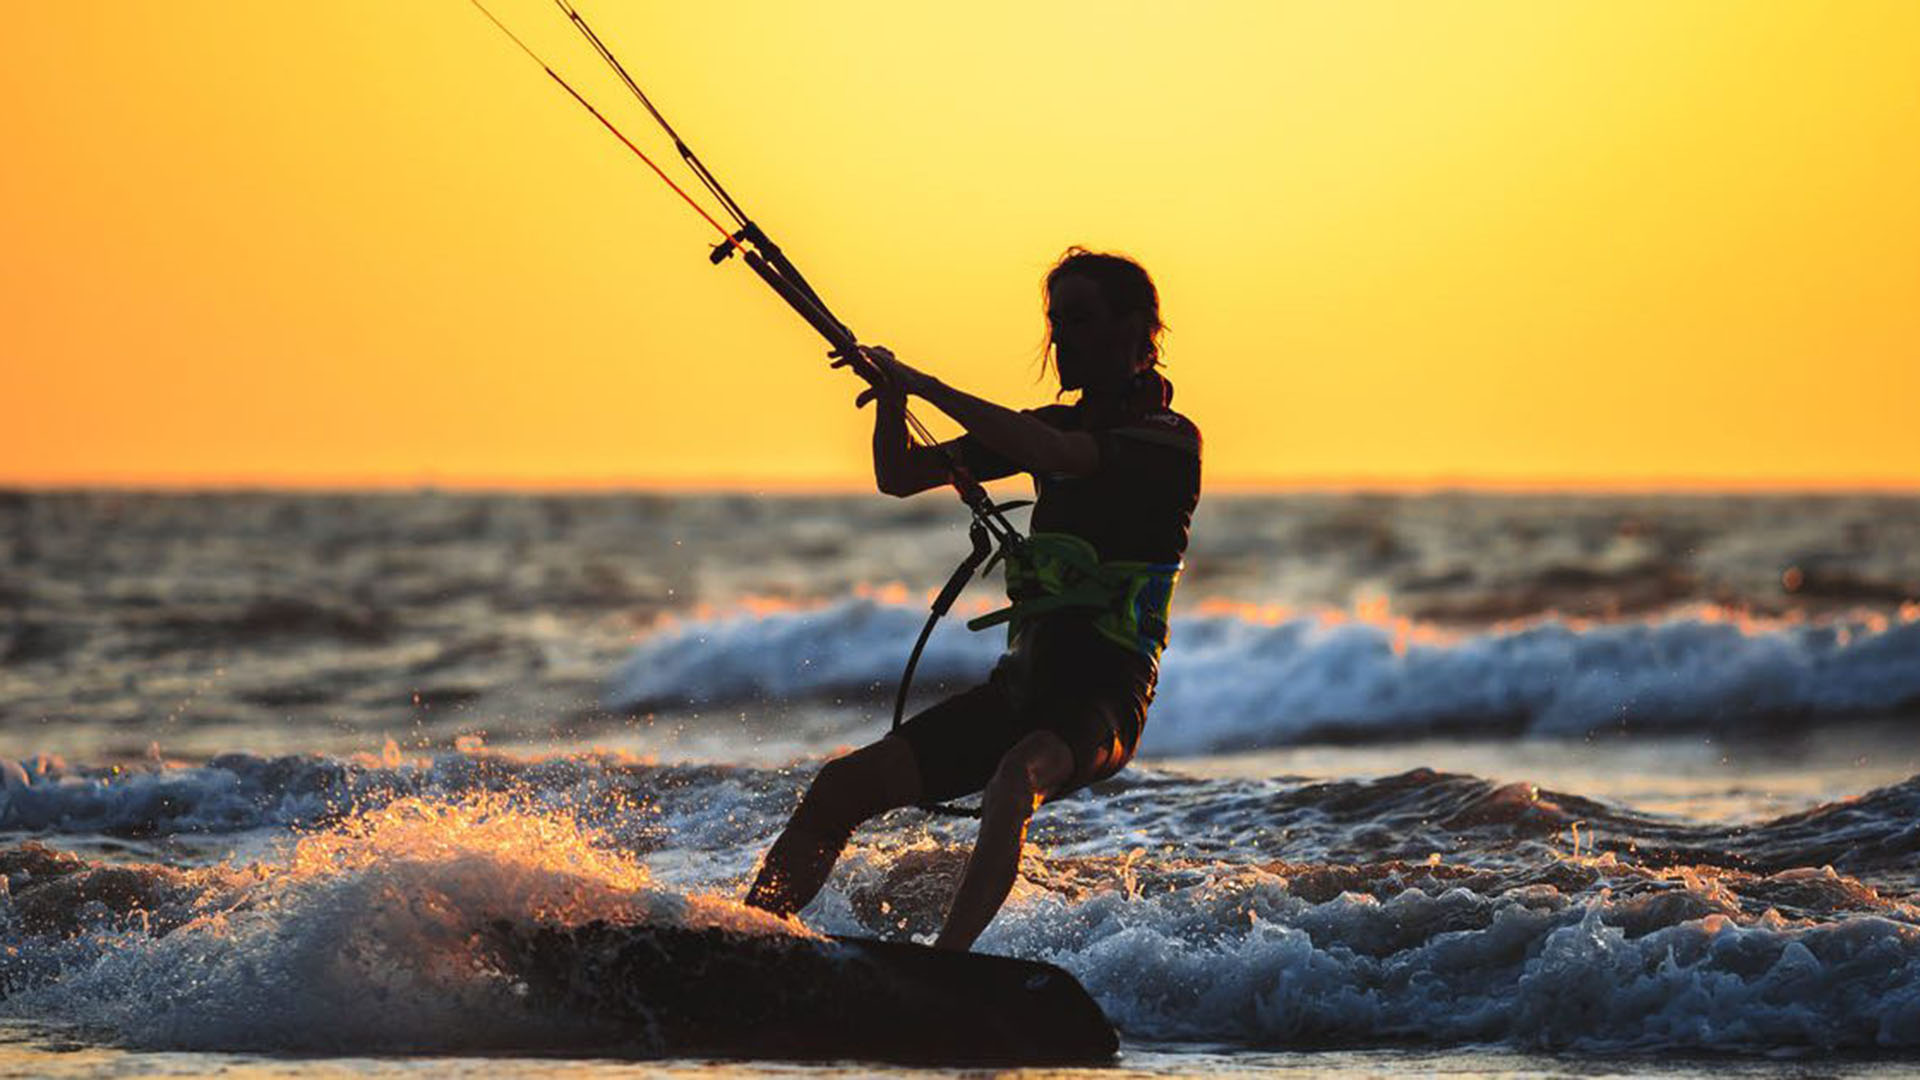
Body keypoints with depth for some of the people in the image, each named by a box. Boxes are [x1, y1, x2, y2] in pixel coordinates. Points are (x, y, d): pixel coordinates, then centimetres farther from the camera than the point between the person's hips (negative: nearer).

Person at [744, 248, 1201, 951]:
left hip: (1102, 701, -7)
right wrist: (893, 395, -4)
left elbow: (1060, 456, -25)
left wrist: (926, 385, -22)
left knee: (1016, 774, -39)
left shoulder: (1169, 438, -6)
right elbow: (898, 477, 17)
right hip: (1020, 684, 8)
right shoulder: (1054, 425, 17)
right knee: (842, 786, -4)